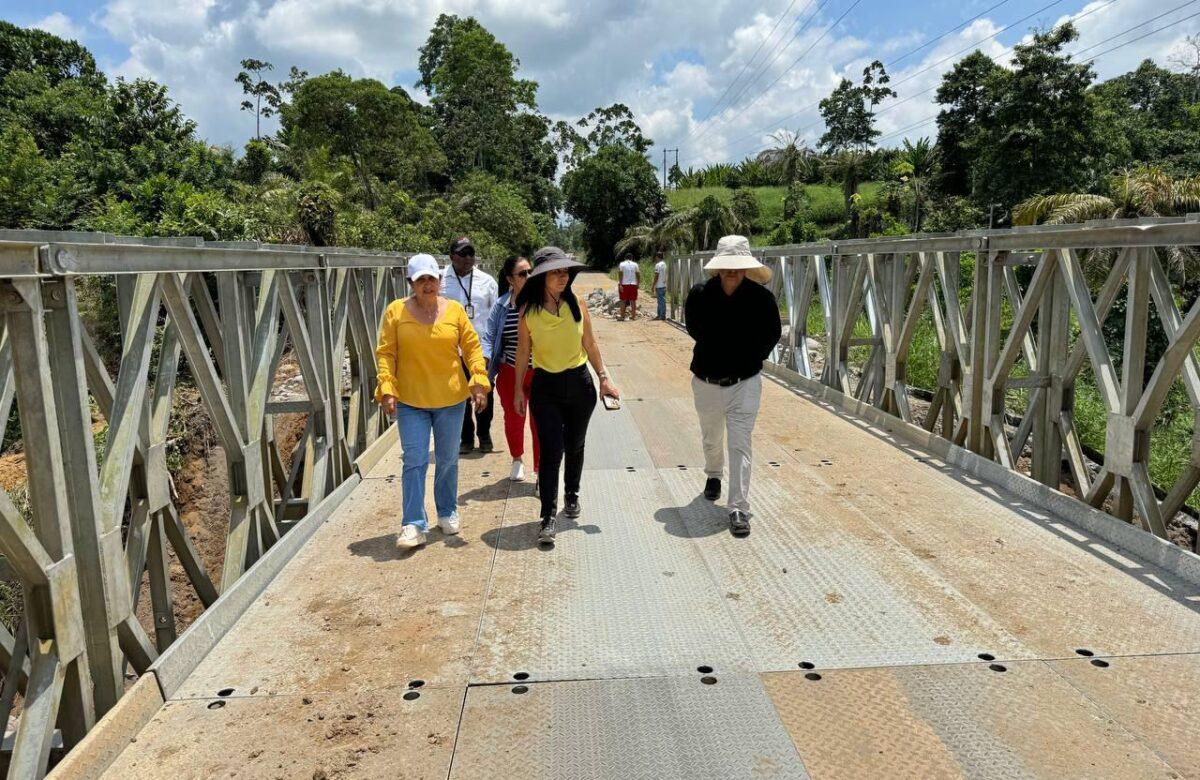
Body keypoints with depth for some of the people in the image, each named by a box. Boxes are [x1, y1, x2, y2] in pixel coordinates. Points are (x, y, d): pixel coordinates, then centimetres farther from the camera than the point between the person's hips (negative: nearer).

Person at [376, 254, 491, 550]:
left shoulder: (455, 310, 1)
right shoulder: (395, 311, -3)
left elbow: (472, 347, 3)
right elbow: (385, 353, -3)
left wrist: (479, 383, -6)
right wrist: (386, 388, -13)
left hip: (451, 399, 2)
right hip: (410, 400, -2)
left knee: (447, 459, 14)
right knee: (415, 461, -5)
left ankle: (447, 513, 32)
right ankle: (413, 525, 3)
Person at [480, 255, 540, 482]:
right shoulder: (501, 306, -1)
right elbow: (489, 335, 0)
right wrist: (484, 359, -15)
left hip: (540, 372, -2)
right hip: (510, 372, 2)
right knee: (513, 419, 16)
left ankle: (541, 471, 15)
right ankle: (517, 459, 42)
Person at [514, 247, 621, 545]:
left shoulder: (577, 304, -3)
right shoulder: (528, 310, -8)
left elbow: (590, 345, 6)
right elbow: (523, 351, 1)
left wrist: (604, 378, 4)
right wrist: (519, 389, 5)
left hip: (579, 383, 2)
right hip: (545, 386, -2)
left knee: (575, 446, 15)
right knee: (551, 450, -10)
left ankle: (572, 496, 39)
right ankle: (548, 517, -5)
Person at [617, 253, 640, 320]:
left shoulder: (622, 264, 0)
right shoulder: (635, 264, 6)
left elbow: (621, 274, -8)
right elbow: (638, 275, 2)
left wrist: (620, 284, -10)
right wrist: (638, 284, 9)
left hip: (624, 284, -2)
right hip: (633, 284, 2)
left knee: (623, 301, 5)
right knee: (633, 300, 6)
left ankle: (622, 315, 7)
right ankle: (634, 315, 8)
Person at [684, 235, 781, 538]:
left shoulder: (762, 298, -13)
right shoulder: (699, 295, -11)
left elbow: (771, 335, 4)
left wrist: (750, 359, 0)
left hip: (744, 384, -2)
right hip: (706, 382, 2)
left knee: (740, 446, -5)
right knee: (711, 439, 23)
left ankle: (739, 509, 1)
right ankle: (713, 475, 53)